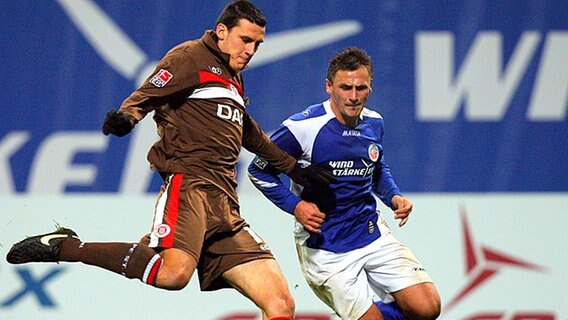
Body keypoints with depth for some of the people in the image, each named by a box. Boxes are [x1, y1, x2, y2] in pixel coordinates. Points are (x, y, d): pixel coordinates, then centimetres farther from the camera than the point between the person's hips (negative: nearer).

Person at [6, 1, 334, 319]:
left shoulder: (233, 79, 29)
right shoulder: (192, 57, 5)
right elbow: (145, 96, -6)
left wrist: (293, 168, 50)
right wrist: (126, 116, -28)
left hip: (226, 209, 8)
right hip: (188, 185, -8)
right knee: (174, 272, -35)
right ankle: (65, 247, -19)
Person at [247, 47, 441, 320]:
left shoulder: (374, 124, 3)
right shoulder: (302, 127, -16)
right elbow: (259, 171, -6)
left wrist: (394, 197, 4)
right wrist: (295, 205, -18)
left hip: (373, 235, 5)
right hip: (325, 248, -5)